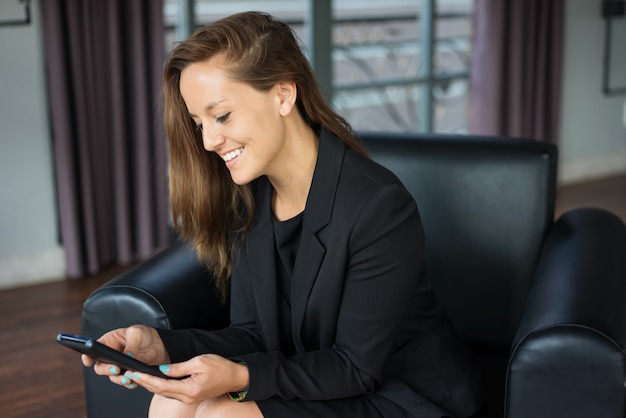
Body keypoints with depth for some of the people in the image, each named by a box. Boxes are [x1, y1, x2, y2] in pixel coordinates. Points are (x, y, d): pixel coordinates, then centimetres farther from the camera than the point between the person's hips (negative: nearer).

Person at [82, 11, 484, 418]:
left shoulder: (379, 207, -25)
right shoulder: (247, 201, -2)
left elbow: (357, 366, -20)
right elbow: (255, 335, -1)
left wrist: (239, 377, -33)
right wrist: (159, 344, -19)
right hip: (310, 382, 6)